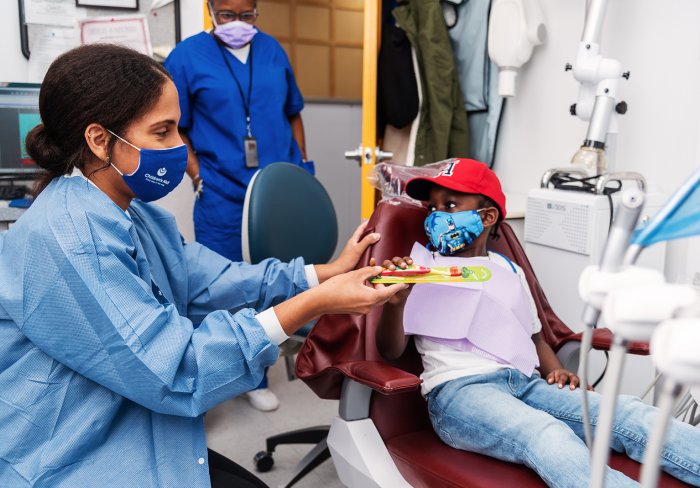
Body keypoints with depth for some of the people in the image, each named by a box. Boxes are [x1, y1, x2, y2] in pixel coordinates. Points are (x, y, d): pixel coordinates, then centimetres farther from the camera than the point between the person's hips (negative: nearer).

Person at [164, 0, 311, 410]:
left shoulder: (273, 50, 10)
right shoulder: (187, 56, -2)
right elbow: (174, 129, -1)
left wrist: (304, 168, 11)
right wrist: (200, 177, -9)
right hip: (223, 196, -3)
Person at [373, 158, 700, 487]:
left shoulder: (510, 270, 22)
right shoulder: (419, 266, 9)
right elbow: (390, 350, 2)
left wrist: (556, 371, 4)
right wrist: (395, 301, -19)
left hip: (525, 383, 5)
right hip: (458, 388, -4)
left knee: (626, 413, -20)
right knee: (550, 438, -34)